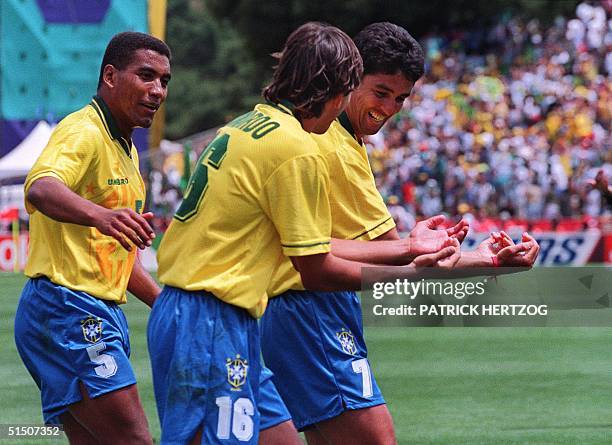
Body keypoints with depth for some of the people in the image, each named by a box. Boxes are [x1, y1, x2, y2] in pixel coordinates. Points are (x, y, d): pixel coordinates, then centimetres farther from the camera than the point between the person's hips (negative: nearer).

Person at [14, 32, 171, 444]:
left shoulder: (125, 148, 20)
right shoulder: (83, 132, -11)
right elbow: (40, 189, -35)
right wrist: (101, 216, -53)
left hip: (99, 315, 10)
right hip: (68, 309, -10)